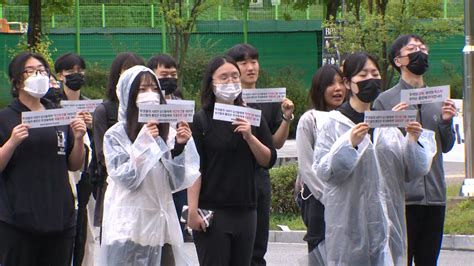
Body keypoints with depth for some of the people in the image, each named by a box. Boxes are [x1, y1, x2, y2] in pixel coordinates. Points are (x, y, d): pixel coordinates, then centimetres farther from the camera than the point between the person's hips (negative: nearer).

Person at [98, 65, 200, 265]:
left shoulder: (167, 133, 7)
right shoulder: (116, 135, -3)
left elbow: (176, 182, 5)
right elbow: (125, 179, -11)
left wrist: (179, 147, -8)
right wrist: (143, 143, -15)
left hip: (162, 224, 3)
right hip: (128, 226, -3)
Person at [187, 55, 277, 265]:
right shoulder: (201, 120, -3)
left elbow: (268, 160, 6)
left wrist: (249, 137, -11)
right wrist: (193, 210, -15)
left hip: (245, 209, 4)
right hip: (212, 211, -4)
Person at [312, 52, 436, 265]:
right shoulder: (335, 123, 0)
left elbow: (413, 171, 9)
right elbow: (322, 171, -10)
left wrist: (414, 141, -7)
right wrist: (350, 143, -21)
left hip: (387, 217, 3)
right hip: (350, 220, -3)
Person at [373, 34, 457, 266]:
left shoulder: (438, 100, 13)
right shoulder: (385, 101, -2)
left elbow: (446, 147, 17)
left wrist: (446, 122, 1)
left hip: (435, 195, 5)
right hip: (401, 196, -5)